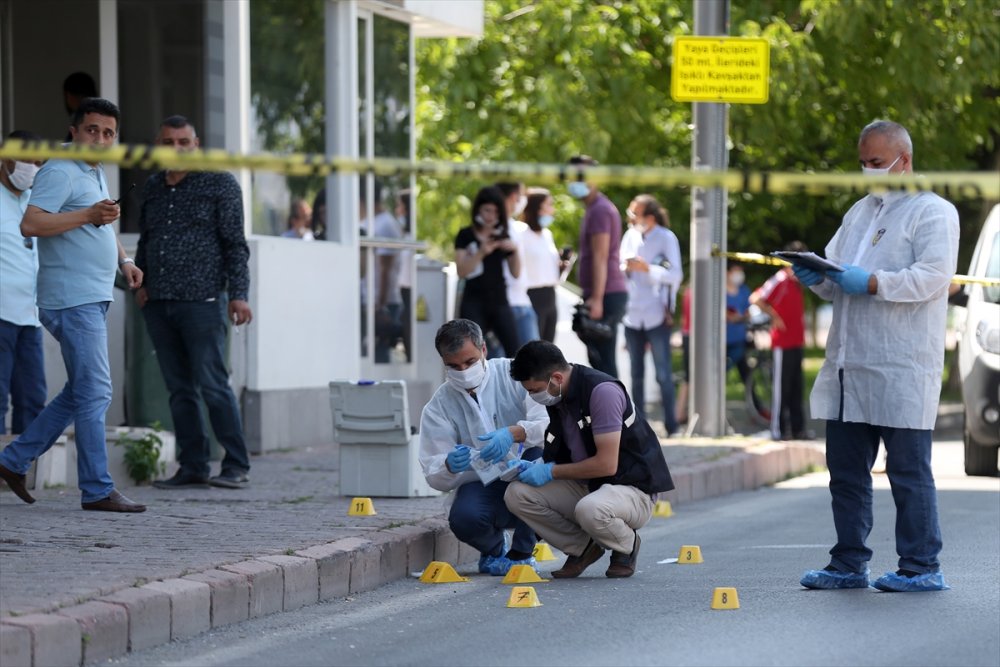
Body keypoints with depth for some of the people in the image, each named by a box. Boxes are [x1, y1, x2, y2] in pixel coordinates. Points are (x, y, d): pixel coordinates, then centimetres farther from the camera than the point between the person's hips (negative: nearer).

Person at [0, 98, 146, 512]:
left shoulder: (96, 174, 19)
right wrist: (88, 215, -28)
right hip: (72, 301, -10)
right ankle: (98, 490, -8)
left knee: (80, 394, 15)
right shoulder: (61, 172, -12)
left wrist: (123, 260, 22)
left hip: (93, 300, 10)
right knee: (94, 393, -10)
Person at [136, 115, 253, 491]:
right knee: (179, 389, 6)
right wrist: (139, 282, 11)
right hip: (158, 304, 6)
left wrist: (238, 294, -11)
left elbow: (235, 244, -4)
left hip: (202, 301, -6)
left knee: (212, 385, -10)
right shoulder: (152, 188, 16)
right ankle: (192, 468, 9)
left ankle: (236, 467, -5)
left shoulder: (220, 183, 0)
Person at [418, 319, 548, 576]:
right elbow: (434, 476, -1)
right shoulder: (438, 408, 2)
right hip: (482, 485, 0)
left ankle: (520, 554, -16)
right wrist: (450, 466, -26)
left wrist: (515, 433, -35)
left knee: (541, 453, -34)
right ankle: (494, 548, 7)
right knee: (464, 518, -34)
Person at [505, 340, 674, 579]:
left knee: (590, 510, -40)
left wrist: (550, 471, -16)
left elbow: (606, 464, -25)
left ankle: (626, 545, -5)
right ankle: (583, 548, 4)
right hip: (586, 487, 8)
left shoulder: (602, 391, -22)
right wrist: (534, 467, -4)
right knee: (517, 494, -12)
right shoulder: (558, 398, 5)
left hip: (632, 488, -8)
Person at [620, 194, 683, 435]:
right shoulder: (630, 236, 6)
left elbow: (675, 275, -13)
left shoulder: (666, 239, -7)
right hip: (632, 315, 5)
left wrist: (646, 268, -21)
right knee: (636, 374, 10)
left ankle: (671, 424, 2)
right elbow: (621, 268, 13)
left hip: (657, 316, -5)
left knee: (663, 374, -4)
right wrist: (625, 268, -9)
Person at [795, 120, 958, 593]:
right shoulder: (861, 211, 23)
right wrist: (817, 276, 0)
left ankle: (922, 567, 2)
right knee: (846, 470, 9)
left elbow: (932, 276, -15)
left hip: (902, 371, -8)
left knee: (909, 472, -4)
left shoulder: (933, 212, -1)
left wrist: (873, 283, -23)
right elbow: (837, 280, 23)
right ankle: (848, 566, 16)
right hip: (848, 367, 8)